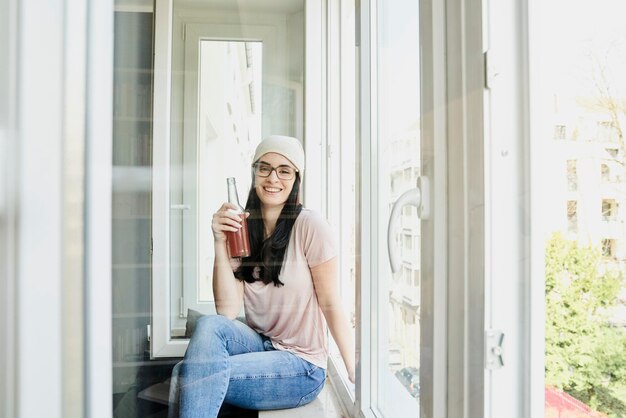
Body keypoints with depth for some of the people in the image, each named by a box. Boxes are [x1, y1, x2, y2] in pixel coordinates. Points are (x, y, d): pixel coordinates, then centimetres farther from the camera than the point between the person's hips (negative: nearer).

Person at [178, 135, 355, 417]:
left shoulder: (310, 226, -14)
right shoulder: (241, 228, 0)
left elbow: (331, 305, -11)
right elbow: (227, 311, -8)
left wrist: (357, 376, -13)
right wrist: (220, 244, -18)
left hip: (302, 366, -4)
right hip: (257, 344, 4)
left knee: (203, 374, -25)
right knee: (209, 325, -26)